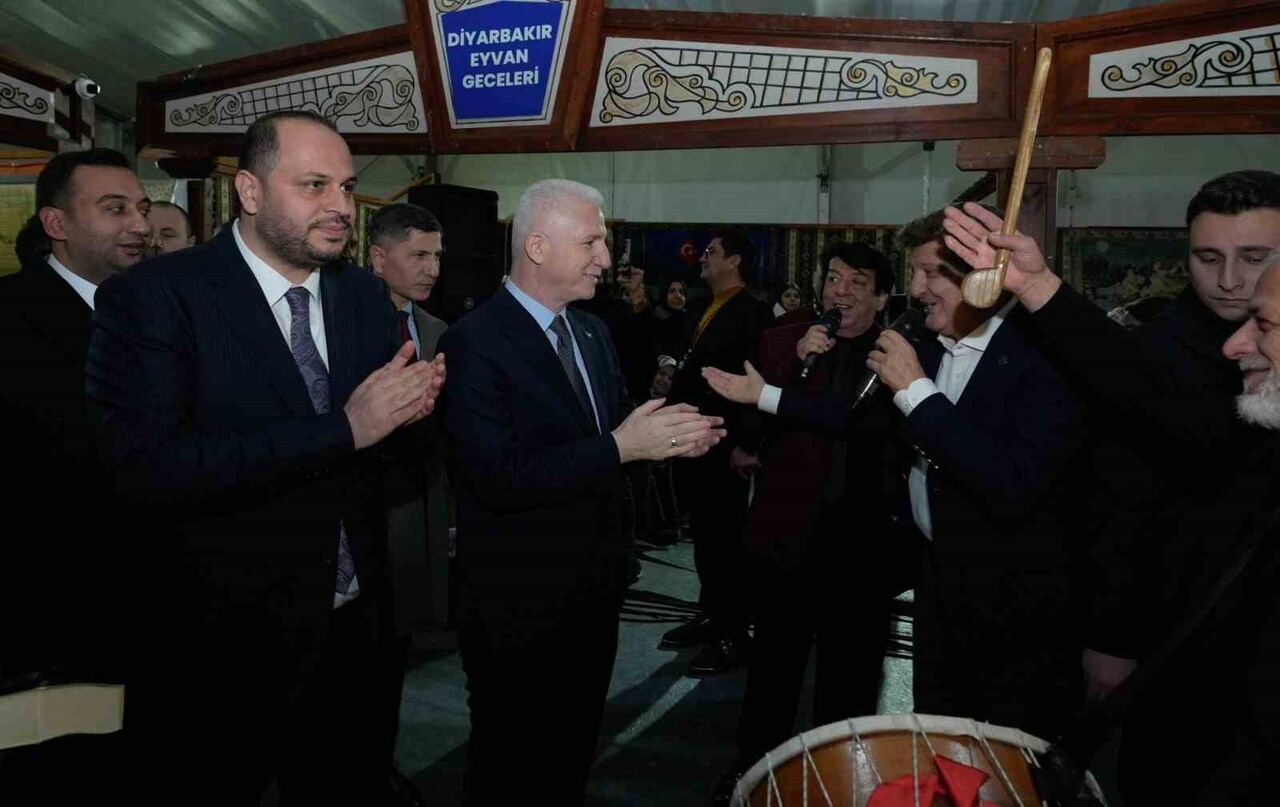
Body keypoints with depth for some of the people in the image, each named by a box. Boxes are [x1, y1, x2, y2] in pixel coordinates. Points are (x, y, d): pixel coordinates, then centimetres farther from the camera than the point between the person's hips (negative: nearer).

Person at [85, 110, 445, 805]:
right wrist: (344, 428, -27)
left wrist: (412, 403, -14)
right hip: (223, 646, -5)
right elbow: (145, 467, -26)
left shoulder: (365, 294, 4)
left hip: (354, 632, 6)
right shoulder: (152, 297, -13)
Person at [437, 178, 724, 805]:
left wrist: (673, 438, -8)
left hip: (594, 589, 7)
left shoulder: (592, 331, 7)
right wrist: (620, 447, -29)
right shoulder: (474, 343, -19)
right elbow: (497, 476, -28)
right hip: (518, 606, -7)